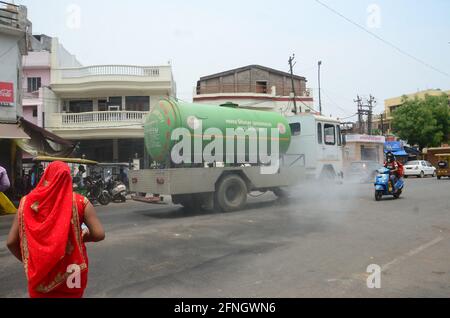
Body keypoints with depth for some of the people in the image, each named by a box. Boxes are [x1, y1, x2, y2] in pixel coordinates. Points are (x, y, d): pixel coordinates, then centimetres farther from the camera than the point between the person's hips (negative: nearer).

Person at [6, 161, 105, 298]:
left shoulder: (27, 202, -6)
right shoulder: (79, 202, -12)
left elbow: (11, 242, -5)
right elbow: (99, 234, -16)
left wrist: (27, 261, 11)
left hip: (39, 274, 1)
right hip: (71, 274, 0)